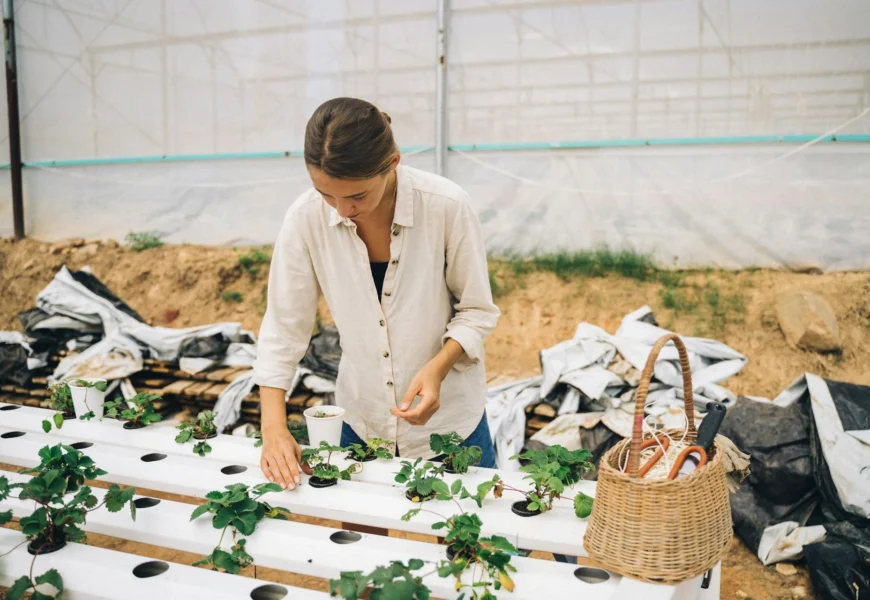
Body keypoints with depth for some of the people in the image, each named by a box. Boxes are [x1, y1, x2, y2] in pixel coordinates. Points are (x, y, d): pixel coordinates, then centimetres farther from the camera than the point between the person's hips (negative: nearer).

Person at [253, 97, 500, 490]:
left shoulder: (447, 206, -22)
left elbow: (476, 311, -10)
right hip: (361, 423, 2)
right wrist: (273, 427, -16)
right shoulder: (306, 218, -16)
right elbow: (284, 328, -9)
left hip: (448, 418, -1)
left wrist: (438, 367, -27)